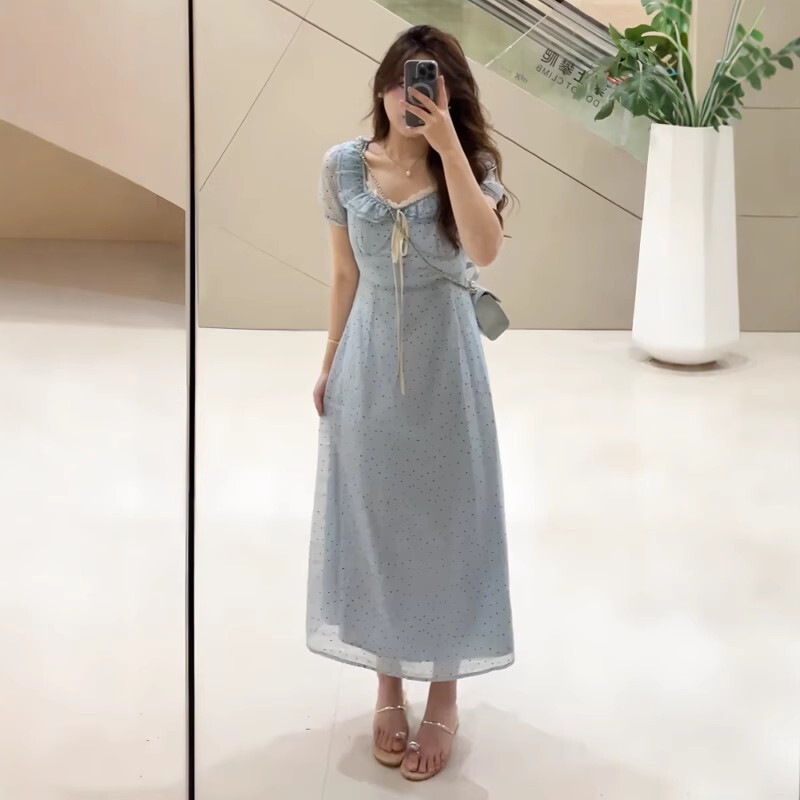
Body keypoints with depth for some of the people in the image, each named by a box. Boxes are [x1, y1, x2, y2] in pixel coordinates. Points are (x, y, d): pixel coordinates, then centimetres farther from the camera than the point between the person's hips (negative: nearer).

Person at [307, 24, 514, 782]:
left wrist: (447, 145, -31)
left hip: (442, 360, -2)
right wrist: (329, 364, 9)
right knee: (373, 520, 10)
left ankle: (444, 695, 21)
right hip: (369, 360, 2)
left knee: (443, 519, 6)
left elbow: (484, 250, -30)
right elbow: (345, 275, 6)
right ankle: (388, 685, 27)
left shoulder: (468, 165, -10)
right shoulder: (343, 166, -4)